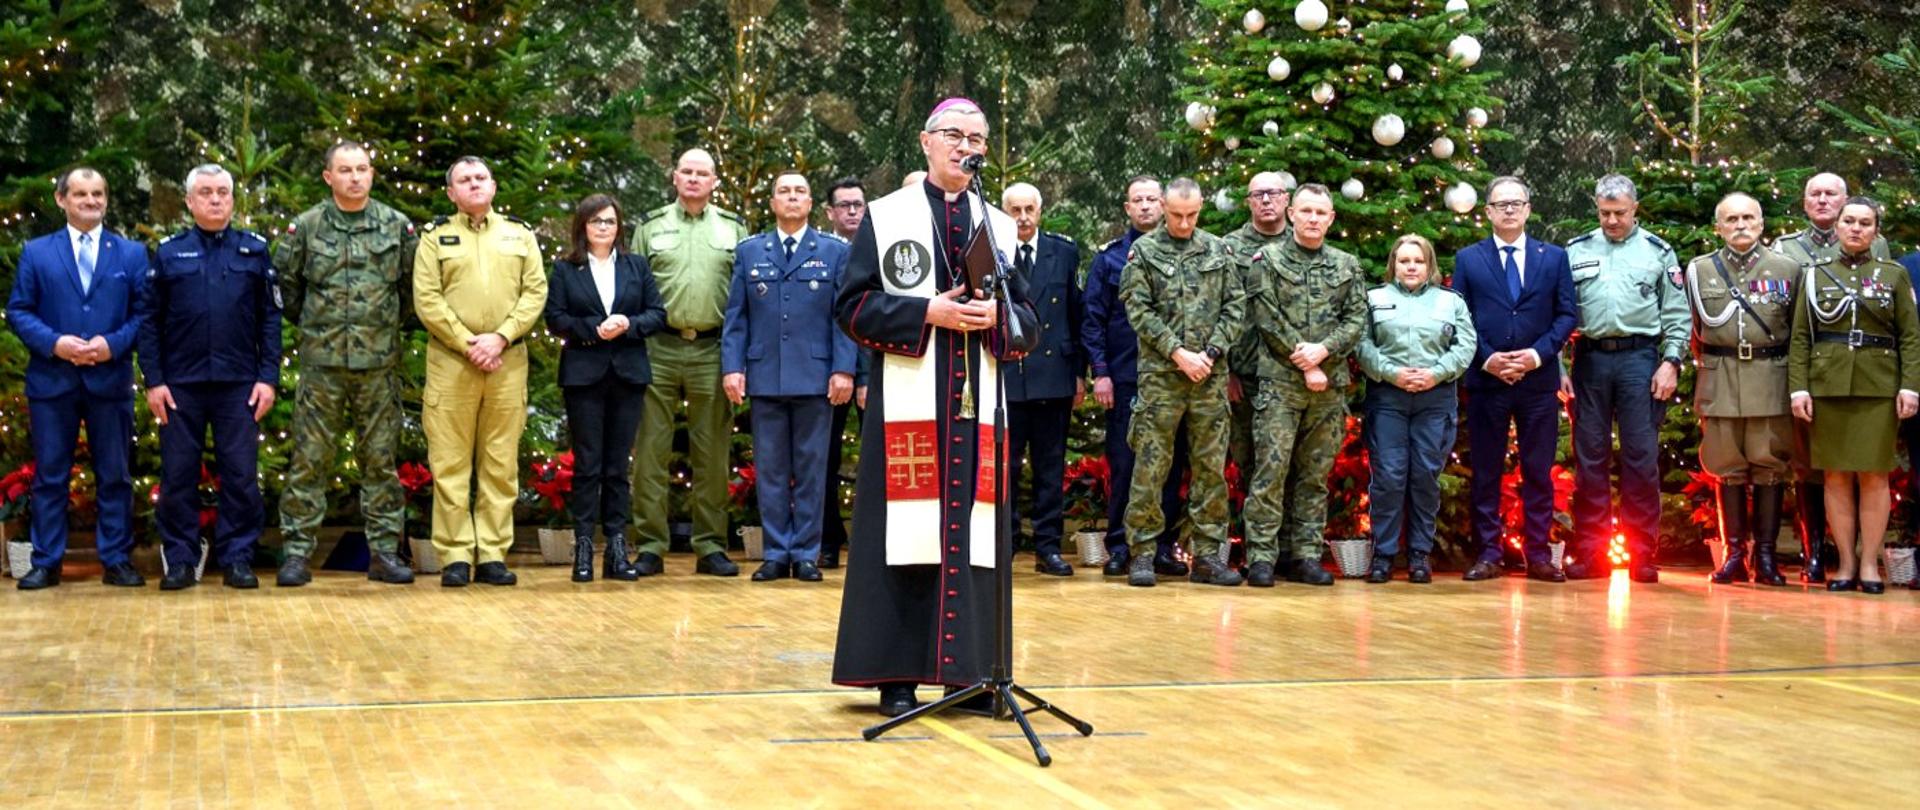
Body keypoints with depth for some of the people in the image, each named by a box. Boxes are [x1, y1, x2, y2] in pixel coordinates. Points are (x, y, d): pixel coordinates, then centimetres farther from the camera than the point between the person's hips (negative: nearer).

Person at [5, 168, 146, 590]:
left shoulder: (132, 253, 8)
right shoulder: (36, 252, 8)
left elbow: (144, 313, 3)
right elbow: (18, 311, 3)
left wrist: (113, 344, -13)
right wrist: (54, 343, -13)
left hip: (110, 381, 0)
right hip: (51, 381, 0)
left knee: (115, 476, 4)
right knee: (49, 476, 4)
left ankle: (117, 561, 11)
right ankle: (45, 563, 10)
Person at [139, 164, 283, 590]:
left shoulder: (254, 250, 6)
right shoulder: (169, 252, 6)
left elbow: (270, 317, 4)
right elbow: (149, 320, 4)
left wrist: (268, 377, -3)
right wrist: (153, 380, -3)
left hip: (239, 384, 0)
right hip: (181, 384, 0)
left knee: (241, 476, 2)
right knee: (178, 475, 4)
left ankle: (237, 558, 11)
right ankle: (180, 559, 13)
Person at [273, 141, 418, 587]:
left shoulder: (397, 227, 4)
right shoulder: (305, 227, 1)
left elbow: (414, 283, 13)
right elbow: (283, 283, 10)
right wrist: (311, 325, 12)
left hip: (380, 362, 1)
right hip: (322, 361, -1)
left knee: (380, 458, 6)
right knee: (309, 458, 0)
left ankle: (384, 552, 11)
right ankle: (296, 553, 5)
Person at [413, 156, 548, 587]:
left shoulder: (520, 234, 13)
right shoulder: (436, 237, 8)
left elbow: (536, 292, 4)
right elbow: (427, 300, -2)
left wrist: (500, 338, -9)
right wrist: (467, 343, -12)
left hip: (508, 361, 2)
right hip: (450, 361, -2)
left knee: (501, 463, 3)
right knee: (451, 462, -2)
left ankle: (493, 554, 8)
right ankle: (455, 556, 2)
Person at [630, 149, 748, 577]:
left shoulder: (734, 228, 10)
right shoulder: (650, 226, 10)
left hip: (712, 349, 0)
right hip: (659, 348, 0)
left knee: (713, 453, 4)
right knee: (651, 449, 0)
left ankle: (711, 546, 11)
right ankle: (650, 546, 5)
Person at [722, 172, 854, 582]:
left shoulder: (834, 252, 7)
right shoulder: (749, 252, 11)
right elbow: (736, 316, 8)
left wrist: (843, 369, -7)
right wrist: (731, 367, -2)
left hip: (815, 377, -1)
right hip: (765, 377, 2)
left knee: (811, 469, 2)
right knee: (770, 469, 4)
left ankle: (806, 554, 8)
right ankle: (776, 553, 10)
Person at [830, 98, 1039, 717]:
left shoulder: (999, 226, 15)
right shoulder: (886, 216, 5)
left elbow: (1028, 321, 14)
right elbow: (853, 306, -1)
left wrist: (995, 316, -8)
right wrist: (928, 313, -13)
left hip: (977, 405, 3)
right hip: (907, 402, -3)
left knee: (972, 534, 1)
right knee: (906, 532, -4)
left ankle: (967, 670, 7)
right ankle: (896, 676, 2)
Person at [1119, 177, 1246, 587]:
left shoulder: (1219, 251, 10)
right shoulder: (1144, 252, 3)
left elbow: (1235, 307, 7)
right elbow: (1140, 311, -4)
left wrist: (1211, 353, -5)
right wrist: (1177, 353, -11)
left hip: (1210, 376, 3)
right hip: (1160, 374, -3)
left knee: (1211, 466, 5)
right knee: (1150, 465, -3)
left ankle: (1207, 554, 12)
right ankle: (1142, 553, 4)